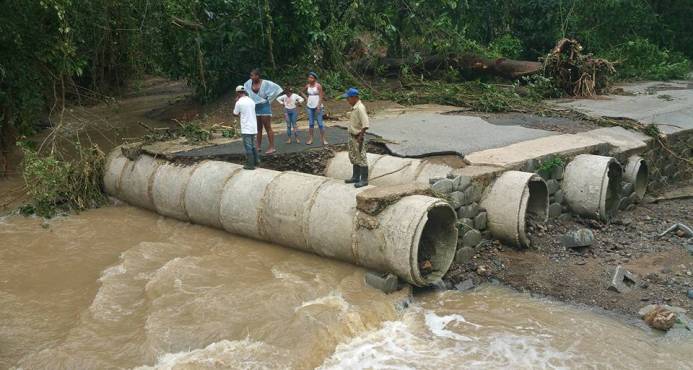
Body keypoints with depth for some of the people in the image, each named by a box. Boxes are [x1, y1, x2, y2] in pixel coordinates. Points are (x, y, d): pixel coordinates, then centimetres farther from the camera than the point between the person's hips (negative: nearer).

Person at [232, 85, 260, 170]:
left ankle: (250, 164, -2)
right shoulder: (251, 101, 8)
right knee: (253, 146, 18)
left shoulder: (239, 102, -11)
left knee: (248, 147, -3)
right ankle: (256, 161, 21)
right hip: (253, 127, 7)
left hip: (246, 128, -7)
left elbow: (235, 113, 3)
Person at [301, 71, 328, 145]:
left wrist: (319, 107, -18)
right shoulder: (307, 86, 5)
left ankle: (323, 139, 1)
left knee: (320, 123, -4)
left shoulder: (318, 86, -9)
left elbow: (321, 97, -12)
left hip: (317, 106, -5)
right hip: (310, 107, 5)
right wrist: (306, 98, 10)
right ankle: (310, 139, 12)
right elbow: (303, 92, 25)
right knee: (311, 123, 8)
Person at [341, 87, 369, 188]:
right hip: (352, 136, 10)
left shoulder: (360, 108, -21)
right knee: (354, 157, 18)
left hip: (358, 137, -10)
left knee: (361, 158, -1)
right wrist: (352, 137, 18)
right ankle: (356, 177, 30)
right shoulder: (354, 107, 8)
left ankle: (364, 180, 8)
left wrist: (360, 138, -24)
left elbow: (365, 125, -25)